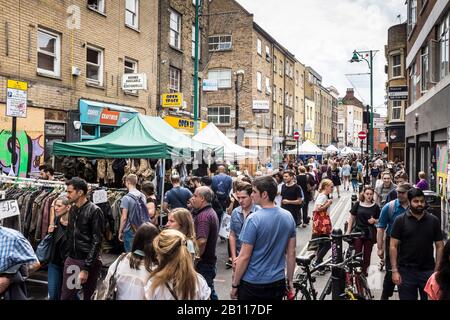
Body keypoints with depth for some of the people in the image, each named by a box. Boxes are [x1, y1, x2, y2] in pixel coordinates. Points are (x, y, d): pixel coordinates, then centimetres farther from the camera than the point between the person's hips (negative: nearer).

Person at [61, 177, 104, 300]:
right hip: (71, 259, 6)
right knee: (65, 296, 6)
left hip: (88, 261, -5)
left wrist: (86, 268, -18)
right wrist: (68, 255, 8)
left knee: (89, 296, 8)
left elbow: (96, 242, -15)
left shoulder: (94, 211, -13)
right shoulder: (72, 209, 8)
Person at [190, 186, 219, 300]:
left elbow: (201, 241, -31)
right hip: (210, 259, 10)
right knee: (209, 291, 19)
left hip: (203, 262, -10)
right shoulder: (211, 212, 12)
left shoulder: (203, 216, -21)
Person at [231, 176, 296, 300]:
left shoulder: (254, 219, -20)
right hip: (278, 282, 5)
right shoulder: (288, 216, -3)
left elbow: (244, 256, -17)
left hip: (253, 283, -5)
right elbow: (291, 252, 4)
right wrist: (290, 281, 14)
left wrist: (234, 284, -6)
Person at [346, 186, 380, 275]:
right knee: (357, 253, -3)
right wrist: (348, 231, 2)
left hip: (370, 233, 1)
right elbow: (352, 217, 5)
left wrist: (374, 221, -16)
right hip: (358, 231, -1)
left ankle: (364, 271, 24)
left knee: (367, 254, 8)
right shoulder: (358, 204, 0)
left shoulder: (375, 206, 0)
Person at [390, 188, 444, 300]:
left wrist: (436, 270, -3)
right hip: (406, 271, -1)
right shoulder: (400, 220, -2)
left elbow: (440, 246, 5)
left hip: (428, 271, 2)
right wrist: (394, 271, -10)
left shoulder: (433, 220, 4)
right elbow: (393, 246, -4)